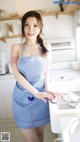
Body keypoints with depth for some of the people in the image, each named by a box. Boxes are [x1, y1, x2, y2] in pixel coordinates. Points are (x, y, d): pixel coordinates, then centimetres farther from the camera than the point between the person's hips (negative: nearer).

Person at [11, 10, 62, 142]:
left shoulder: (46, 47, 0)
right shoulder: (16, 48, -5)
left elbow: (46, 72, 5)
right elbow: (17, 74, -12)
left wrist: (47, 90, -11)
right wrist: (36, 93, -20)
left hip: (41, 97, 2)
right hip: (22, 98, -1)